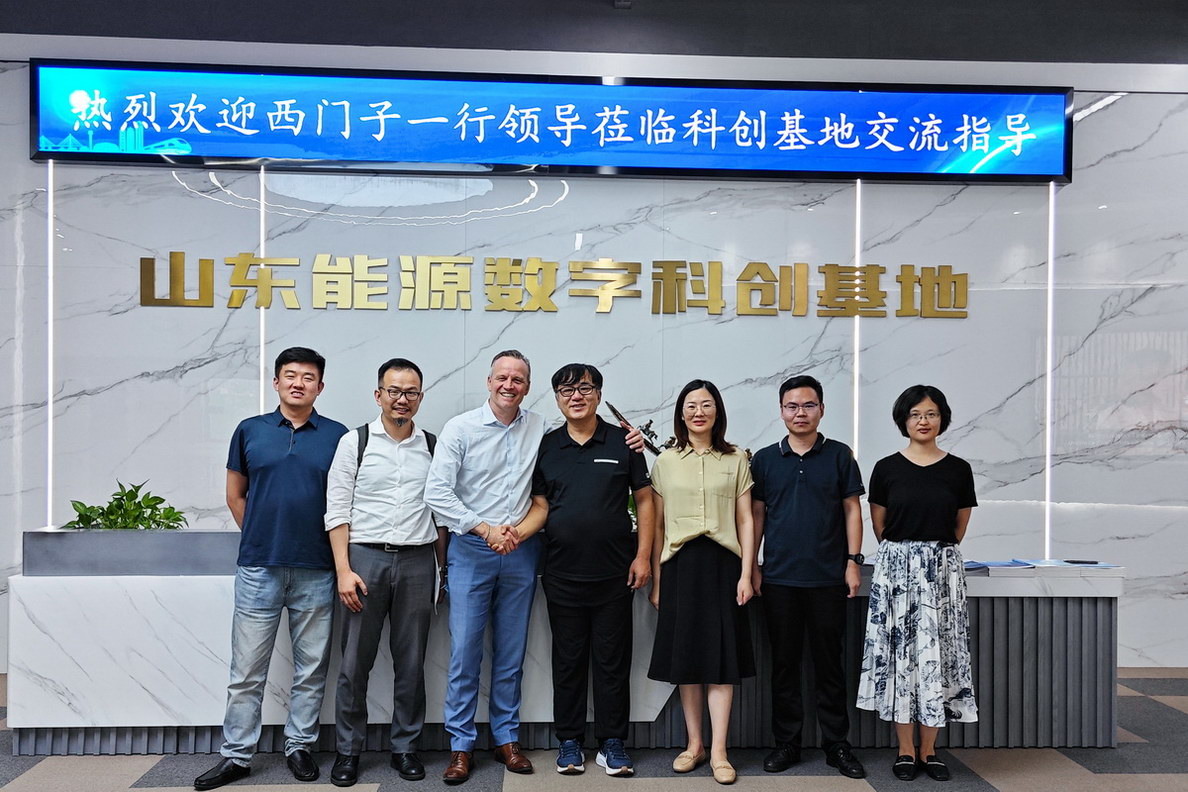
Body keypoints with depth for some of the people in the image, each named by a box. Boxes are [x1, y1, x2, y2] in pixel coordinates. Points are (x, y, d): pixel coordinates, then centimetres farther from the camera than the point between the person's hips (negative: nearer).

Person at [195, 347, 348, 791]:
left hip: (316, 571, 0)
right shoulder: (250, 431, 5)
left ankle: (300, 747, 24)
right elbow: (235, 495, 13)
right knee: (246, 671, 7)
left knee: (311, 670, 10)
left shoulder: (337, 436, 2)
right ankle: (236, 755, 20)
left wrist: (339, 555, 3)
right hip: (258, 568, 0)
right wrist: (260, 538, 9)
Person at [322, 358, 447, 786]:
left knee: (411, 662, 9)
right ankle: (348, 750, 20)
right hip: (365, 558, -2)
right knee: (355, 662, 4)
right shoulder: (354, 442, 1)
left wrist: (443, 569, 8)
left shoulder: (432, 447, 8)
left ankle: (405, 747, 23)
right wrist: (344, 570, -9)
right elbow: (337, 511, -2)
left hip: (417, 561, 2)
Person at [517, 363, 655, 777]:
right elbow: (540, 507, 4)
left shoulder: (622, 442, 2)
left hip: (614, 573, -1)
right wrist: (515, 533, -15)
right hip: (562, 574, 1)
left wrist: (643, 556, -3)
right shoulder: (545, 447, 5)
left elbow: (644, 500, 4)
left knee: (612, 660, 7)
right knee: (568, 660, 10)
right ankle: (569, 742, 23)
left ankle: (611, 743, 19)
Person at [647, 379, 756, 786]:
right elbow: (657, 525, 7)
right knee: (685, 656, 6)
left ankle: (718, 751, 7)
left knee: (722, 657, 0)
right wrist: (656, 579, 5)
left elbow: (745, 521, 4)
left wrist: (746, 573, -3)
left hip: (722, 563, -1)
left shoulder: (736, 460, 6)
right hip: (680, 564, 1)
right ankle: (694, 743, 19)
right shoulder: (665, 462, 7)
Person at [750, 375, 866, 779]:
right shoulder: (764, 459, 5)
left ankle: (836, 743, 18)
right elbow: (756, 514, 7)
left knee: (830, 662, 7)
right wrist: (751, 566, 3)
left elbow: (852, 509, 4)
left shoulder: (839, 455, 3)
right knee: (784, 662, 8)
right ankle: (786, 742, 19)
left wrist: (853, 561, -2)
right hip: (779, 577, 1)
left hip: (828, 578, -1)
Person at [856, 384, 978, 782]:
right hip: (896, 568, -1)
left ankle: (929, 750, 15)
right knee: (900, 654, 2)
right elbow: (879, 526, 7)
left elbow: (959, 527, 12)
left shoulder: (958, 469, 3)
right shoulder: (886, 468, 0)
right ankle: (905, 750, 12)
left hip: (943, 569, 1)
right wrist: (906, 551, 11)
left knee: (937, 654, 3)